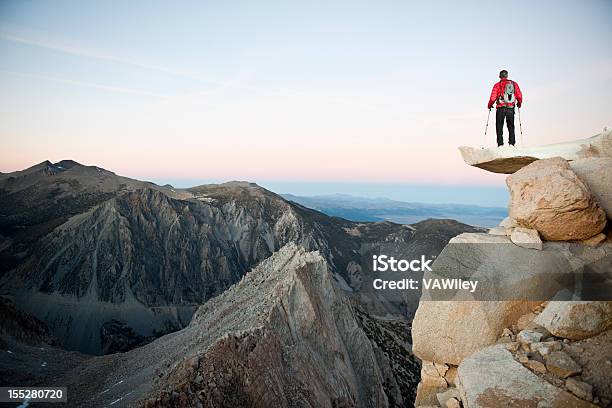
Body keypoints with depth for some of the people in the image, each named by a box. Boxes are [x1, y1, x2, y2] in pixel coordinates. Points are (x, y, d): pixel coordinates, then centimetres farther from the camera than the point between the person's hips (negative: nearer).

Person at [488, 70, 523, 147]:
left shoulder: (497, 85, -2)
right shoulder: (514, 84, 7)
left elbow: (493, 98, -6)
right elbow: (519, 96, 7)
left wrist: (489, 105, 12)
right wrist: (519, 103, 25)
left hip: (500, 108, -3)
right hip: (511, 109, 3)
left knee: (499, 127, 3)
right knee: (511, 127, 13)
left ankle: (500, 144, -4)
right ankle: (512, 143, 7)